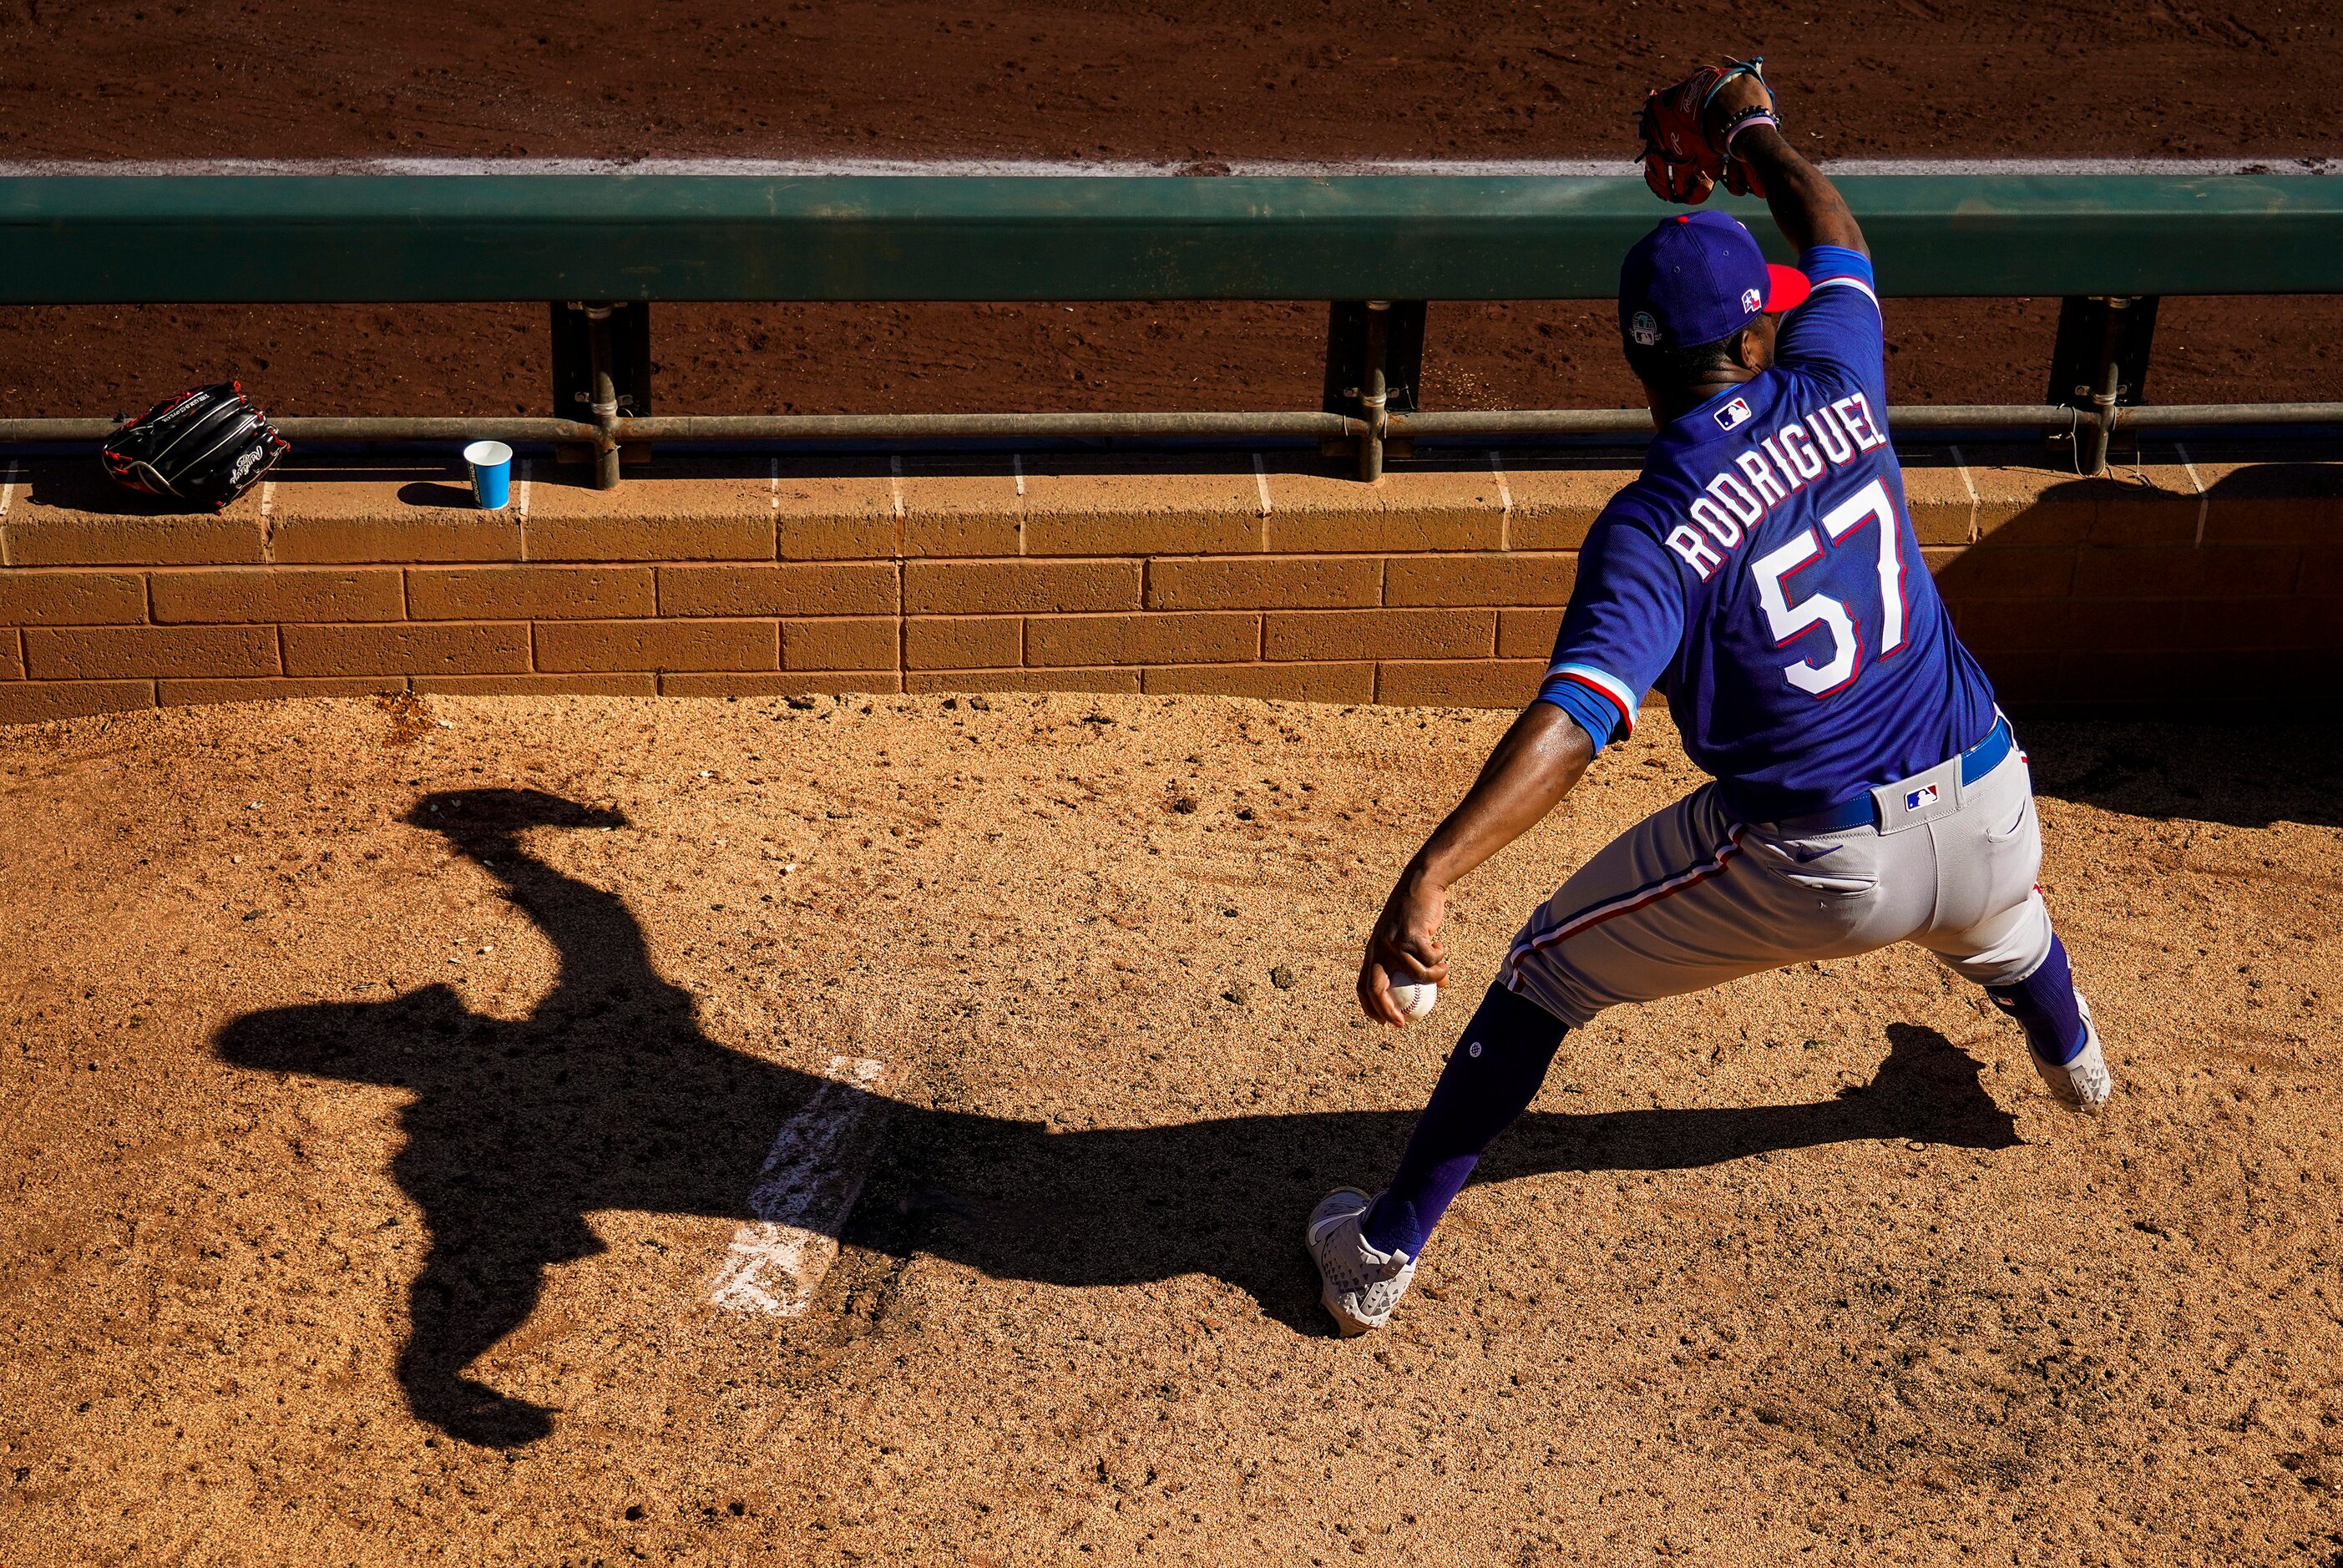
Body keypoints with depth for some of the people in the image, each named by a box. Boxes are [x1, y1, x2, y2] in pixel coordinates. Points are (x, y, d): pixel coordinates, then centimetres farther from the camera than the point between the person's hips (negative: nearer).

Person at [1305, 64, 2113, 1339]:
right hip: (1992, 818, 5)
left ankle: (1384, 1252, 18)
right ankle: (2070, 1053, 79)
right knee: (1996, 925, 44)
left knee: (1550, 967, 13)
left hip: (1816, 869, -5)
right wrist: (1751, 129, 34)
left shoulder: (1650, 529, -18)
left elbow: (1573, 720, -33)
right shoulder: (1835, 395, -5)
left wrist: (1429, 876, -42)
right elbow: (1835, 241, 17)